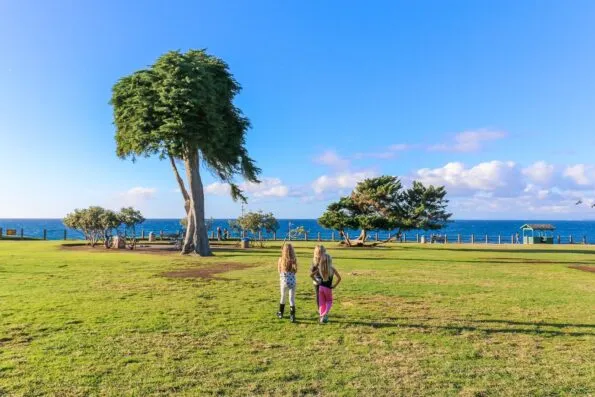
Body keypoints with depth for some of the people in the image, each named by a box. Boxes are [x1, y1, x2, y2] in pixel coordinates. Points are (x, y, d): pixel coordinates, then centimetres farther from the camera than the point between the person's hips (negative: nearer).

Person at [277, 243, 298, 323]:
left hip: (284, 281, 1)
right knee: (292, 299, 4)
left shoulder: (281, 259, -8)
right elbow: (295, 271, 2)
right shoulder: (294, 260, -7)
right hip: (292, 281, 0)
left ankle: (280, 313, 34)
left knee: (283, 297, 19)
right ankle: (292, 315, -4)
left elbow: (279, 270, 3)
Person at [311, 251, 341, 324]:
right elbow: (339, 278, -16)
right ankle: (325, 314, -5)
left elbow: (311, 275, -2)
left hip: (321, 287, 2)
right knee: (329, 302, 17)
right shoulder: (332, 269, -12)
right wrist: (334, 285, -5)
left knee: (321, 303, 15)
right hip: (328, 288, -2)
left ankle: (322, 316, 14)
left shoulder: (320, 269, -5)